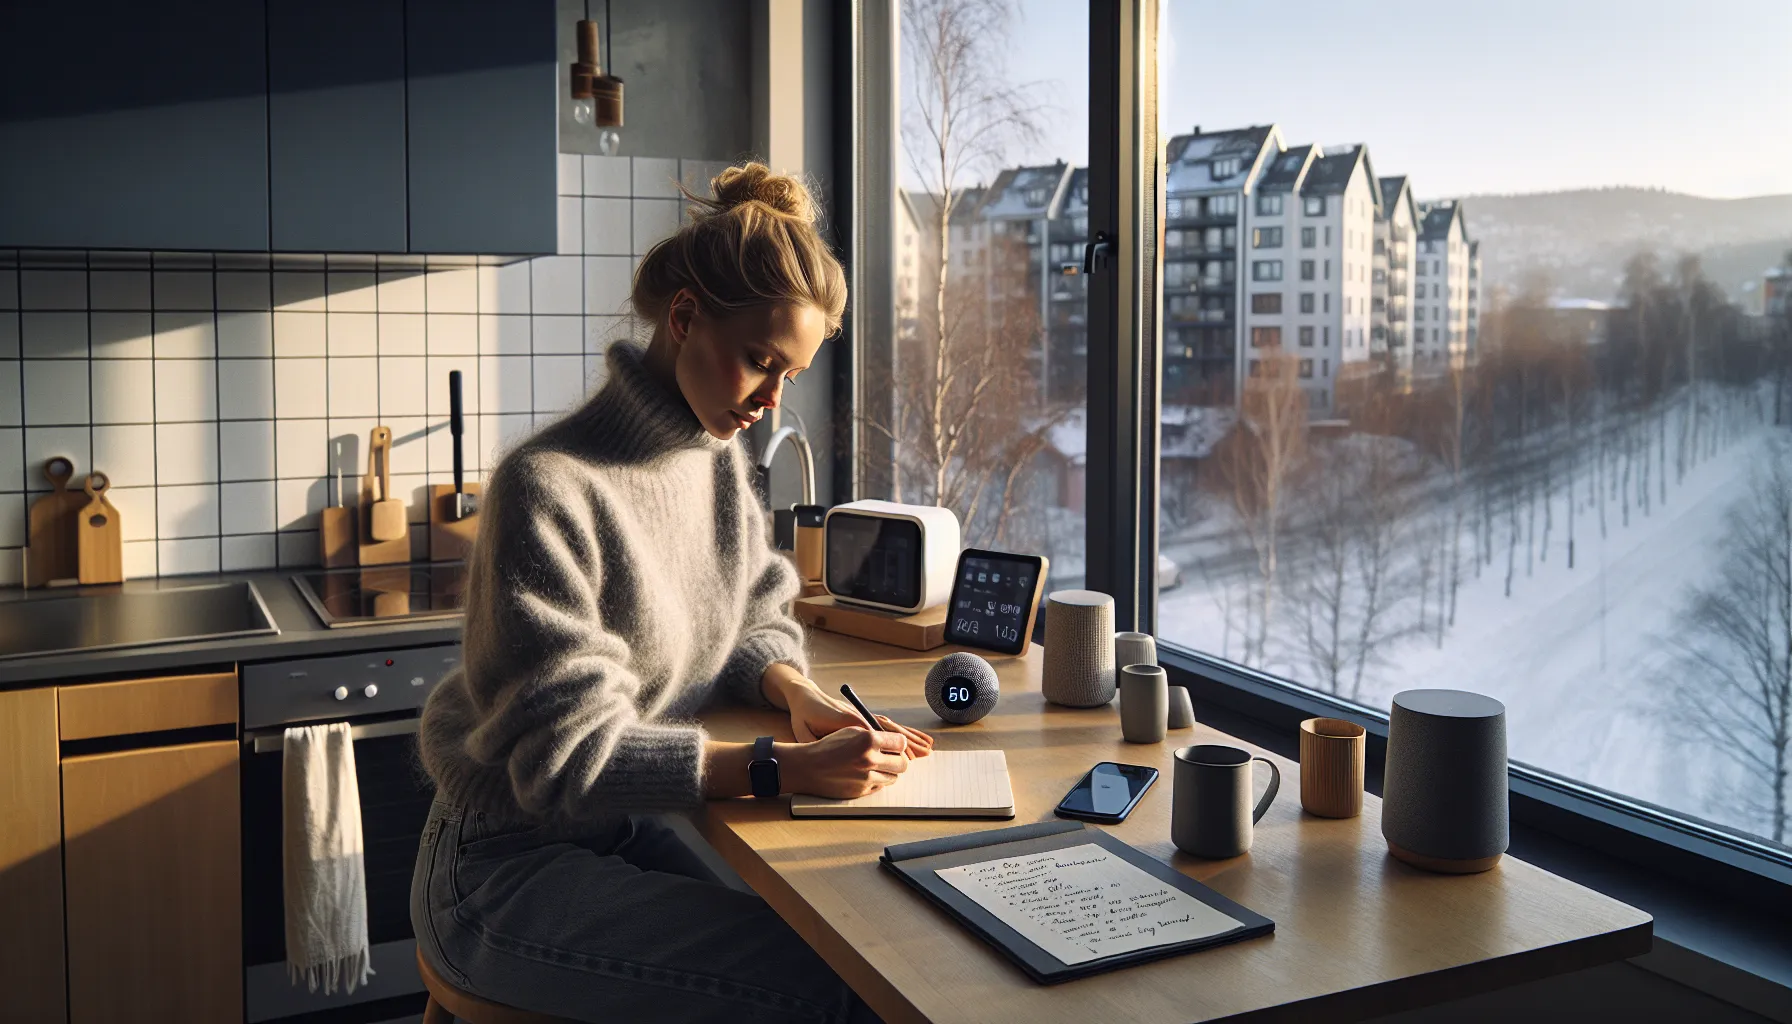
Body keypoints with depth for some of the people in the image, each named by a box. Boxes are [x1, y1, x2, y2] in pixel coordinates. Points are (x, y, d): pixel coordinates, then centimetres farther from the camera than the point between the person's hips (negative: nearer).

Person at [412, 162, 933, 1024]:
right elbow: (568, 757, -22)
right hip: (507, 871, -7)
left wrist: (797, 693, -10)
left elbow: (751, 623, 13)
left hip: (625, 833, 7)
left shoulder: (717, 458, 2)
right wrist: (783, 769, -29)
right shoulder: (549, 487, -22)